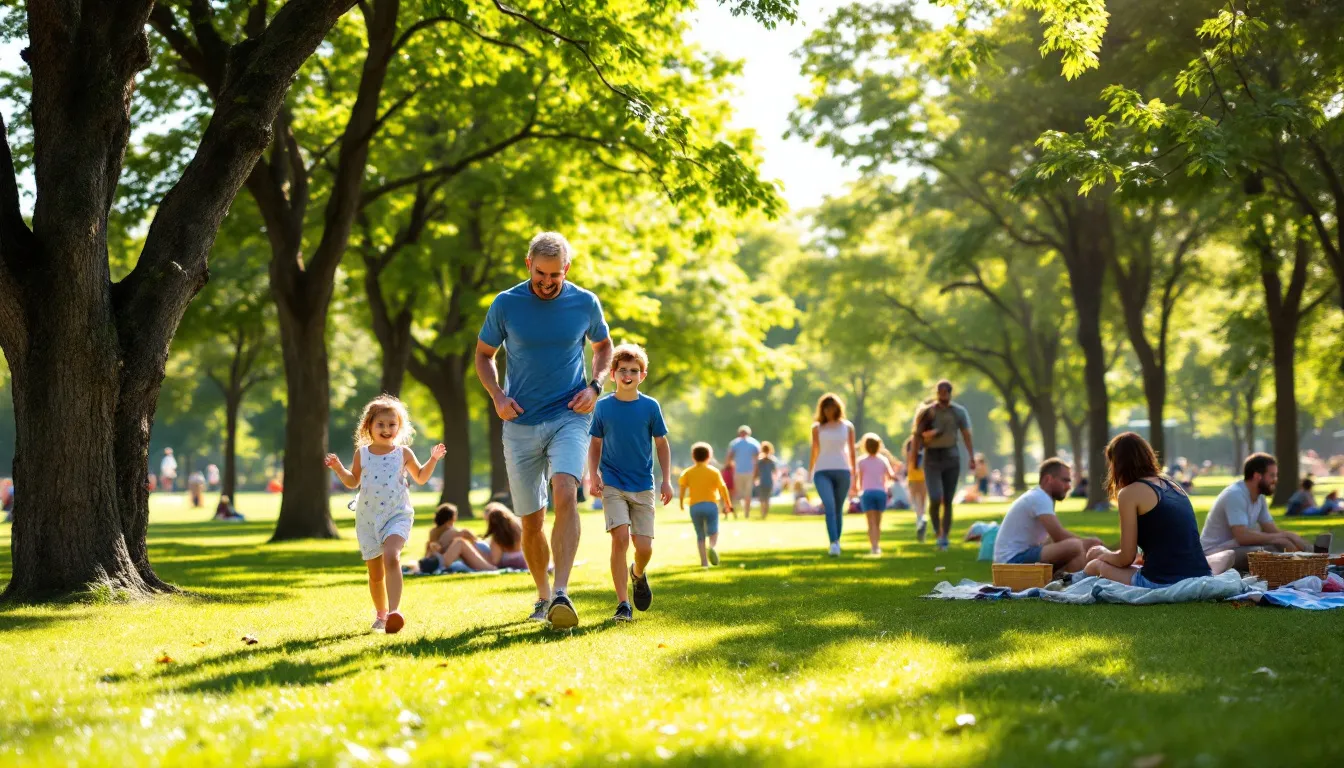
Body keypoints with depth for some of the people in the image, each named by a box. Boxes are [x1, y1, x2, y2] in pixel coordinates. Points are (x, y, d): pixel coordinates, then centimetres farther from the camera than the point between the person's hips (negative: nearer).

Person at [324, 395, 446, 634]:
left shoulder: (403, 453, 2)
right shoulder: (362, 453, 4)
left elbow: (421, 478, 13)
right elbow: (353, 482, 13)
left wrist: (433, 460, -1)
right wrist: (339, 468, -3)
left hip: (397, 515, -3)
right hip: (368, 518, 3)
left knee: (391, 556, -29)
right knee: (375, 573, 9)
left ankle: (394, 610, -34)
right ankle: (381, 613, 31)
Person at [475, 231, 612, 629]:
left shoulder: (586, 304, 0)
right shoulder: (505, 305, -2)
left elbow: (603, 346, 18)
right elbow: (483, 354, 11)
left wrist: (595, 386, -1)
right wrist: (497, 395, -6)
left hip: (569, 417, -1)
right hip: (520, 425, 1)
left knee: (565, 494, -26)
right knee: (531, 522, 6)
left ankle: (562, 594, -31)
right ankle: (543, 595, 28)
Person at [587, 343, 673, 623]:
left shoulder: (650, 406, 0)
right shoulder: (602, 407, 0)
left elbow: (661, 444, 8)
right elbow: (595, 444, 8)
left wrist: (666, 481, 2)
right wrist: (594, 475, -5)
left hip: (643, 486, 1)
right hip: (613, 484, -1)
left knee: (644, 546, -3)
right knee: (620, 538, -16)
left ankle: (638, 575, 34)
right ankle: (623, 605, -9)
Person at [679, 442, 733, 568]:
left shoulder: (688, 472, 6)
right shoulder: (714, 471, 3)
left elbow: (682, 486, -7)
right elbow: (722, 488, 1)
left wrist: (681, 501, 2)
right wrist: (728, 504, 10)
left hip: (695, 506, 1)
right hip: (710, 505, -1)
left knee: (700, 536, 11)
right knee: (713, 533, 3)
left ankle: (704, 561, 2)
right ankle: (712, 547, -30)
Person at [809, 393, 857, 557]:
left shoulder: (847, 426, 10)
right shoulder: (817, 427, 8)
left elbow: (851, 451, 11)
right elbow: (814, 451, 10)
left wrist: (854, 474, 10)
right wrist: (809, 473, 10)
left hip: (842, 471, 1)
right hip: (822, 472, -1)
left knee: (838, 510, 6)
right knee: (830, 507, -17)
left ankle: (836, 544, 16)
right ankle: (834, 544, -26)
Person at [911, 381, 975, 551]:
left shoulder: (959, 412, 3)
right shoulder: (928, 412, -2)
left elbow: (966, 435, 0)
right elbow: (917, 435, 0)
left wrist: (971, 457, -10)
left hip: (951, 456, 2)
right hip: (932, 458, -2)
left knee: (947, 501, 2)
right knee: (935, 499, -14)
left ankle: (944, 538, 11)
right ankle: (936, 529, 12)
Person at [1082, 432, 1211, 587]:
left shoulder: (1130, 493, -2)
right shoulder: (1174, 486, 19)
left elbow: (1126, 558, -1)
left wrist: (1103, 554, 22)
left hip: (1162, 583, -7)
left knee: (1096, 566, 17)